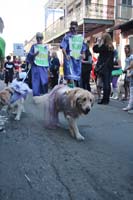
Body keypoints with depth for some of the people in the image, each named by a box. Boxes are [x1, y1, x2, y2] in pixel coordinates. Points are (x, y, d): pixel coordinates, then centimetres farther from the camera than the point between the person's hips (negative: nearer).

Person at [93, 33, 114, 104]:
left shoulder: (104, 46, -12)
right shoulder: (111, 47, 11)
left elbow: (95, 50, -6)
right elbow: (111, 58, 14)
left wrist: (97, 43, 4)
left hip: (103, 67, -8)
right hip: (109, 66, 8)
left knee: (105, 83, -8)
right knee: (108, 83, 9)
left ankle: (104, 99, -6)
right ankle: (107, 99, 15)